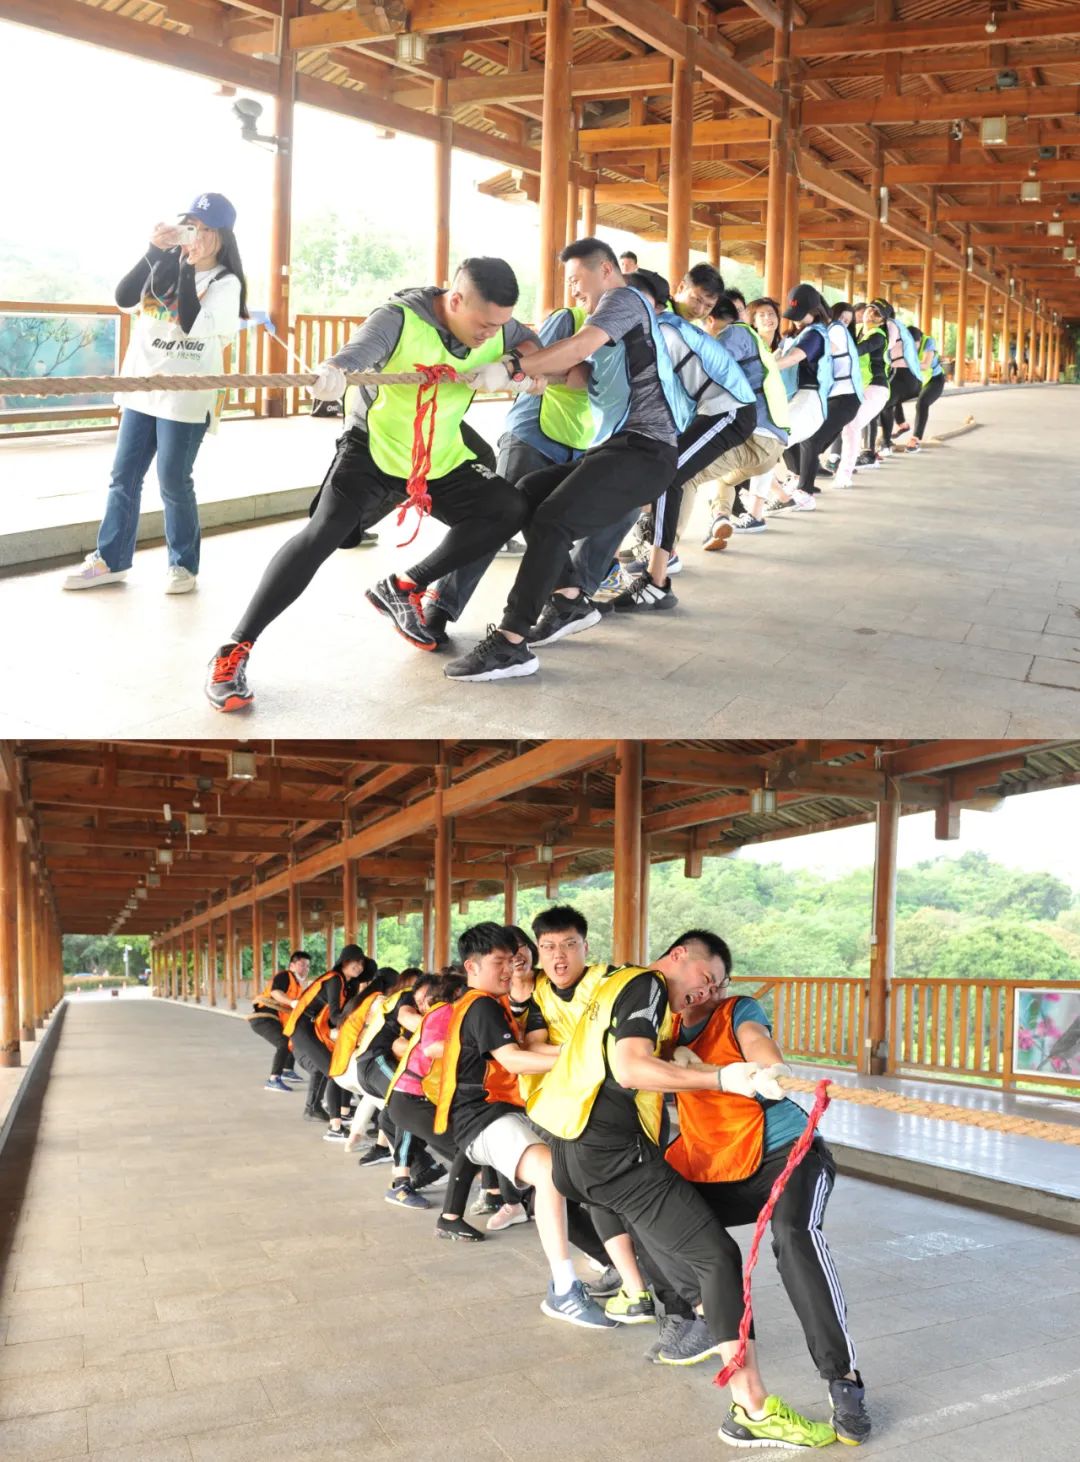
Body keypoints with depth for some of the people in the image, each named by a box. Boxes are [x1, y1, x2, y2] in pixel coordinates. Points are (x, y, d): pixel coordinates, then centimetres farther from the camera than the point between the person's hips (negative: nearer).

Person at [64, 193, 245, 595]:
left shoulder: (225, 282, -5)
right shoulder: (163, 268, 8)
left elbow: (193, 325, -21)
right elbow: (123, 298, -7)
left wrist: (186, 266, -22)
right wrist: (154, 252, -15)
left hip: (186, 396, -5)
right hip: (141, 388, 5)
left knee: (173, 482, -3)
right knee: (123, 476, 8)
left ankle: (183, 563, 13)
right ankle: (110, 560, 17)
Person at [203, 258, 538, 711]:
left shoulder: (495, 324, -4)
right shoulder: (400, 319, -24)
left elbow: (534, 346, 9)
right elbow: (361, 347, -42)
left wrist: (508, 365, -15)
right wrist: (334, 371, -67)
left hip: (443, 462, 6)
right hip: (374, 450, -6)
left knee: (509, 510, -5)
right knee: (324, 531, -25)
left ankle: (404, 588, 9)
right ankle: (234, 649, -22)